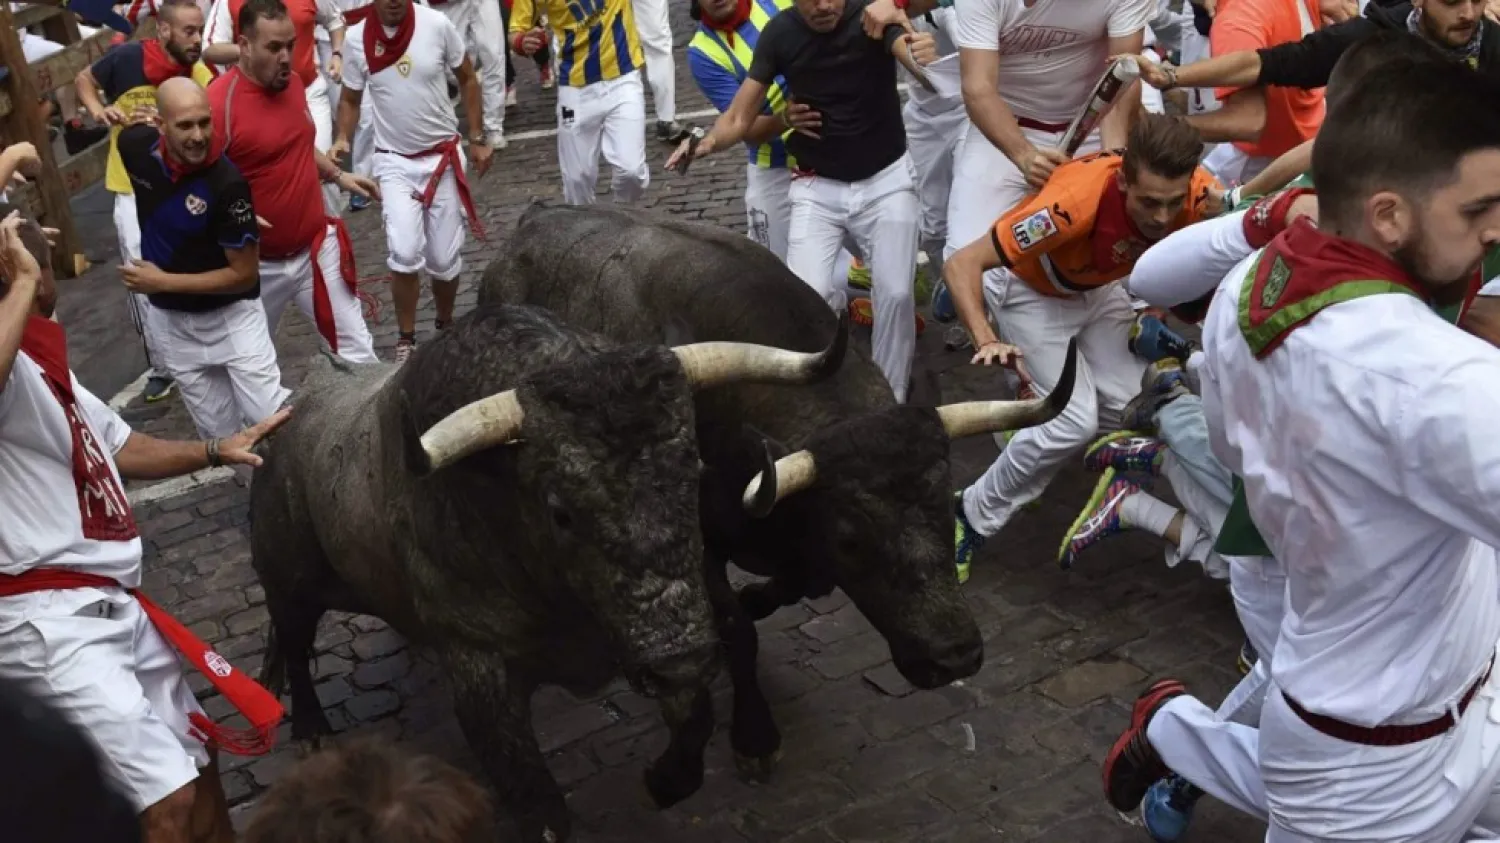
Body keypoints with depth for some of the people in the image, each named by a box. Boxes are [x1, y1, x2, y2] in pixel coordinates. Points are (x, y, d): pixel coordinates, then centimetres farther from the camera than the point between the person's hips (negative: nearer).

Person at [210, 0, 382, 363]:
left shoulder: (291, 81, 0)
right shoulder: (218, 103, -21)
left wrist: (337, 175, 11)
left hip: (316, 247, 5)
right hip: (258, 263, -5)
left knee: (357, 350, 8)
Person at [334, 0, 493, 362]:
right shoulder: (357, 38, -8)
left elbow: (467, 79, 4)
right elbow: (350, 99, 5)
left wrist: (477, 139, 3)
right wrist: (342, 139, -13)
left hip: (442, 155, 0)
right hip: (393, 160, 0)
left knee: (444, 258, 5)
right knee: (405, 252, -17)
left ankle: (446, 326, 32)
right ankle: (406, 339, 2)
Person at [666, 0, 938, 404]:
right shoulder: (779, 33, -10)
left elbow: (913, 52, -36)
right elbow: (740, 118, -8)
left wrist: (922, 54, -60)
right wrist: (706, 143, -30)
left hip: (886, 179, -1)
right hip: (817, 186, 1)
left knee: (895, 294, -9)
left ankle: (890, 402, 10)